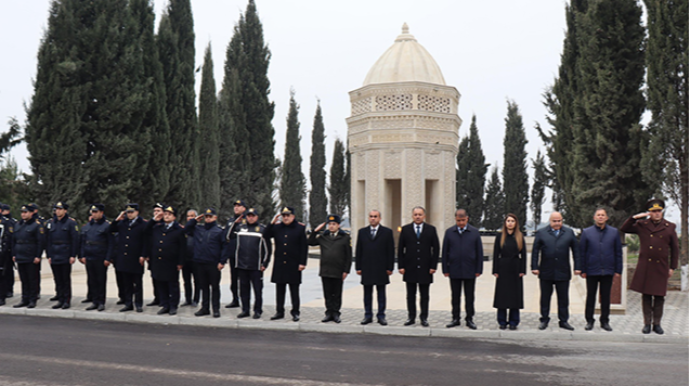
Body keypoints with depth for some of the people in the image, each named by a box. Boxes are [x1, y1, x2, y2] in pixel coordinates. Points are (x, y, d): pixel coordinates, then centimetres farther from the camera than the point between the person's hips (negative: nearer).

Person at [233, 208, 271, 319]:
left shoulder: (262, 229, 1)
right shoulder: (239, 227, 8)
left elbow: (267, 248, 1)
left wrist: (265, 263, -2)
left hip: (256, 266, -3)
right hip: (241, 265, 3)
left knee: (258, 289, 2)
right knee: (244, 289, 9)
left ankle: (258, 311, 11)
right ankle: (245, 310, 18)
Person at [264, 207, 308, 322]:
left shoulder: (300, 228, 0)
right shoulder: (277, 227, 8)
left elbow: (304, 247, -2)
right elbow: (265, 236, -4)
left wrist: (302, 263, -8)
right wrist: (272, 222, -9)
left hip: (294, 265, -3)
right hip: (279, 264, 3)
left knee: (294, 290, 3)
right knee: (280, 289, 9)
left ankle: (295, 312, 11)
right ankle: (279, 311, 17)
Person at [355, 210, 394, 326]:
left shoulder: (387, 232, 2)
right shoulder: (362, 232, 9)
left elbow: (391, 251, 0)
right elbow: (358, 251, 8)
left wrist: (390, 268, -5)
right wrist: (358, 267, 2)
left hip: (381, 269, -2)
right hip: (366, 268, 2)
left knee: (381, 293, 4)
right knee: (367, 294, 7)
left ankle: (381, 316, 12)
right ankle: (368, 316, 15)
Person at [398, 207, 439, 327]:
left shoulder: (431, 229, 4)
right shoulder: (405, 229, 5)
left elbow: (436, 249, 3)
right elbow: (400, 249, 5)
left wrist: (433, 266, -4)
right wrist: (401, 266, -3)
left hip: (425, 268, -1)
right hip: (410, 268, 1)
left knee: (424, 296, 5)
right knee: (411, 295, 6)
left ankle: (424, 318, 13)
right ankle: (411, 317, 14)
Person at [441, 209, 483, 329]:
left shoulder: (475, 232, 1)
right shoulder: (449, 232, 3)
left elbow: (479, 252, 2)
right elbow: (444, 252, 4)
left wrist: (479, 270, -2)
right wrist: (445, 269, 0)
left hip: (470, 271, -1)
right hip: (454, 271, 1)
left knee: (469, 297, 6)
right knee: (455, 296, 8)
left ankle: (469, 319, 16)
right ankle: (456, 318, 18)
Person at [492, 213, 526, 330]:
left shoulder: (520, 237, 5)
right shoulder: (500, 236, 3)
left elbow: (523, 254, 4)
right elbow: (496, 254, 1)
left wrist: (522, 270, -3)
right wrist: (496, 270, -4)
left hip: (515, 268, 1)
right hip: (503, 268, -1)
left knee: (515, 293, 3)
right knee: (502, 294, 1)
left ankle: (513, 322, 11)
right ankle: (502, 321, 10)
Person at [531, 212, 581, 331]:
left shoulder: (569, 232, 8)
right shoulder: (541, 233, 4)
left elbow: (576, 250, 8)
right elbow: (535, 251, 2)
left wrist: (577, 267, 1)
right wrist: (535, 267, -6)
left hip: (563, 272, 1)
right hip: (546, 272, -1)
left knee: (563, 298, 6)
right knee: (545, 297, 7)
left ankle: (563, 321, 16)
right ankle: (544, 320, 17)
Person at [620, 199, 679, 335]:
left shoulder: (670, 227, 4)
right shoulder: (641, 225, 4)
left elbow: (674, 249, 8)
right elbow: (623, 229, 6)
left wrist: (672, 267, 5)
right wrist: (634, 217, -5)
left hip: (661, 267, 0)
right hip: (645, 266, 0)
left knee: (659, 296, 4)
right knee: (646, 295, 4)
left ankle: (657, 323, 14)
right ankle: (647, 323, 13)